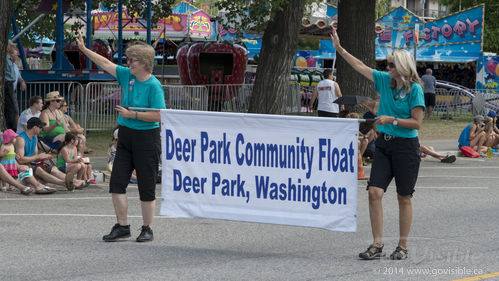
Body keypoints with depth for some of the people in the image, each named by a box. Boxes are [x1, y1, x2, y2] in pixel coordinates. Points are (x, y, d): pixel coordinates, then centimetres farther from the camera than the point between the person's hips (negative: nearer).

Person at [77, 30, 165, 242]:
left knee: (146, 186, 1)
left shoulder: (153, 86, -15)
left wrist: (132, 115, -18)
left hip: (146, 137, -7)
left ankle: (147, 229, 11)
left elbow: (159, 115, -19)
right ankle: (122, 226, 12)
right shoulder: (127, 75, 6)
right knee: (117, 182, 3)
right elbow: (106, 64, 17)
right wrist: (84, 49, 17)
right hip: (126, 135, 7)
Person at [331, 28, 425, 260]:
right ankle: (377, 245, -2)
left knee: (404, 198, 2)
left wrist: (392, 120, -17)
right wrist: (339, 49, 16)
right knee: (374, 192, -6)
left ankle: (402, 246, 12)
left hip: (406, 146, -6)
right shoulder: (385, 81, 7)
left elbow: (416, 122, -11)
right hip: (384, 145, 6)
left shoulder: (414, 89, -10)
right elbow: (361, 67, 16)